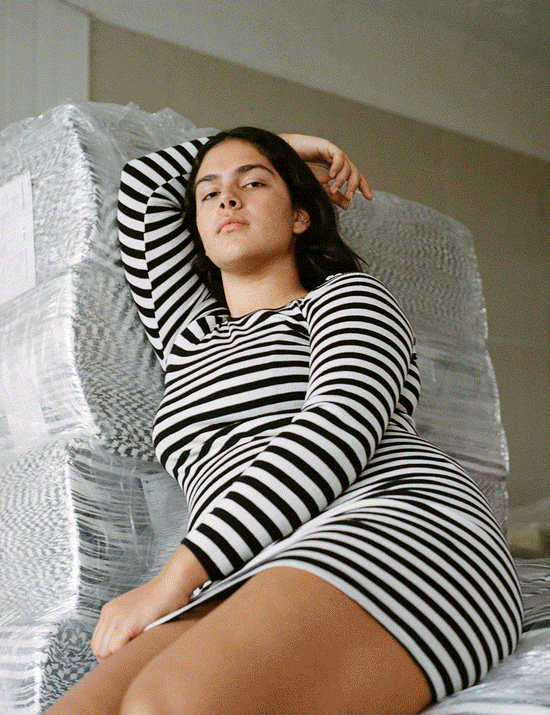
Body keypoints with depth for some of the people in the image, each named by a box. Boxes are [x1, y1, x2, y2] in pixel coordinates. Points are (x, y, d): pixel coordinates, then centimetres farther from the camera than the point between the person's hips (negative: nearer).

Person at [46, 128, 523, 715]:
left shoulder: (347, 295, 17)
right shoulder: (188, 335, 34)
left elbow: (339, 429, -4)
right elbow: (144, 185, 39)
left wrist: (174, 580, -12)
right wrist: (288, 148, 44)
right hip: (252, 580, 5)